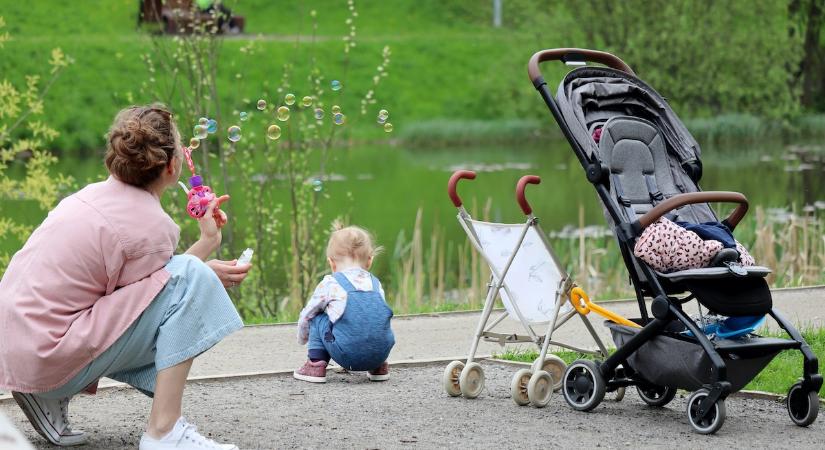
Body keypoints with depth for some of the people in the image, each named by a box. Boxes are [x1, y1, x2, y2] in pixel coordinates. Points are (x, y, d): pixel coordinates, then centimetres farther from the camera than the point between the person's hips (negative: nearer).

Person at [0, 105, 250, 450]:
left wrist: (206, 241, 17)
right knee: (191, 278, -13)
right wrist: (206, 276, 6)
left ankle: (52, 398, 14)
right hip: (51, 360, -9)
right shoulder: (153, 227, -15)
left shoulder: (96, 194, 10)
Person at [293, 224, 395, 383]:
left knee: (318, 319, 18)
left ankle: (316, 365, 11)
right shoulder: (376, 284, 20)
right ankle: (379, 367, 28)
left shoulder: (330, 284, 8)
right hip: (380, 352, 4)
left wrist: (302, 339, 41)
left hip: (348, 355, -4)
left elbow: (306, 315, 19)